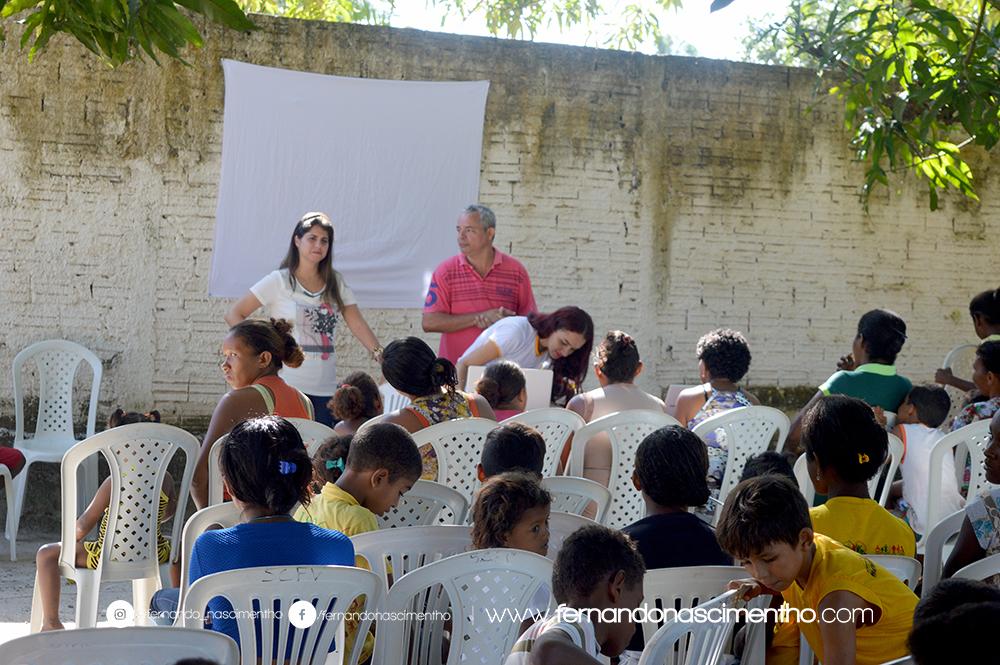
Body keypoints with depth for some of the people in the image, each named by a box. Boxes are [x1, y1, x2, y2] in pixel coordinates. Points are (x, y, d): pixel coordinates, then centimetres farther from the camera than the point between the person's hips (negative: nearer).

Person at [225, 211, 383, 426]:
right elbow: (234, 315, -2)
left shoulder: (336, 283, 12)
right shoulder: (279, 281, -2)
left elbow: (358, 324, 4)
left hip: (325, 388, 4)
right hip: (288, 385, -4)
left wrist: (383, 358, -11)